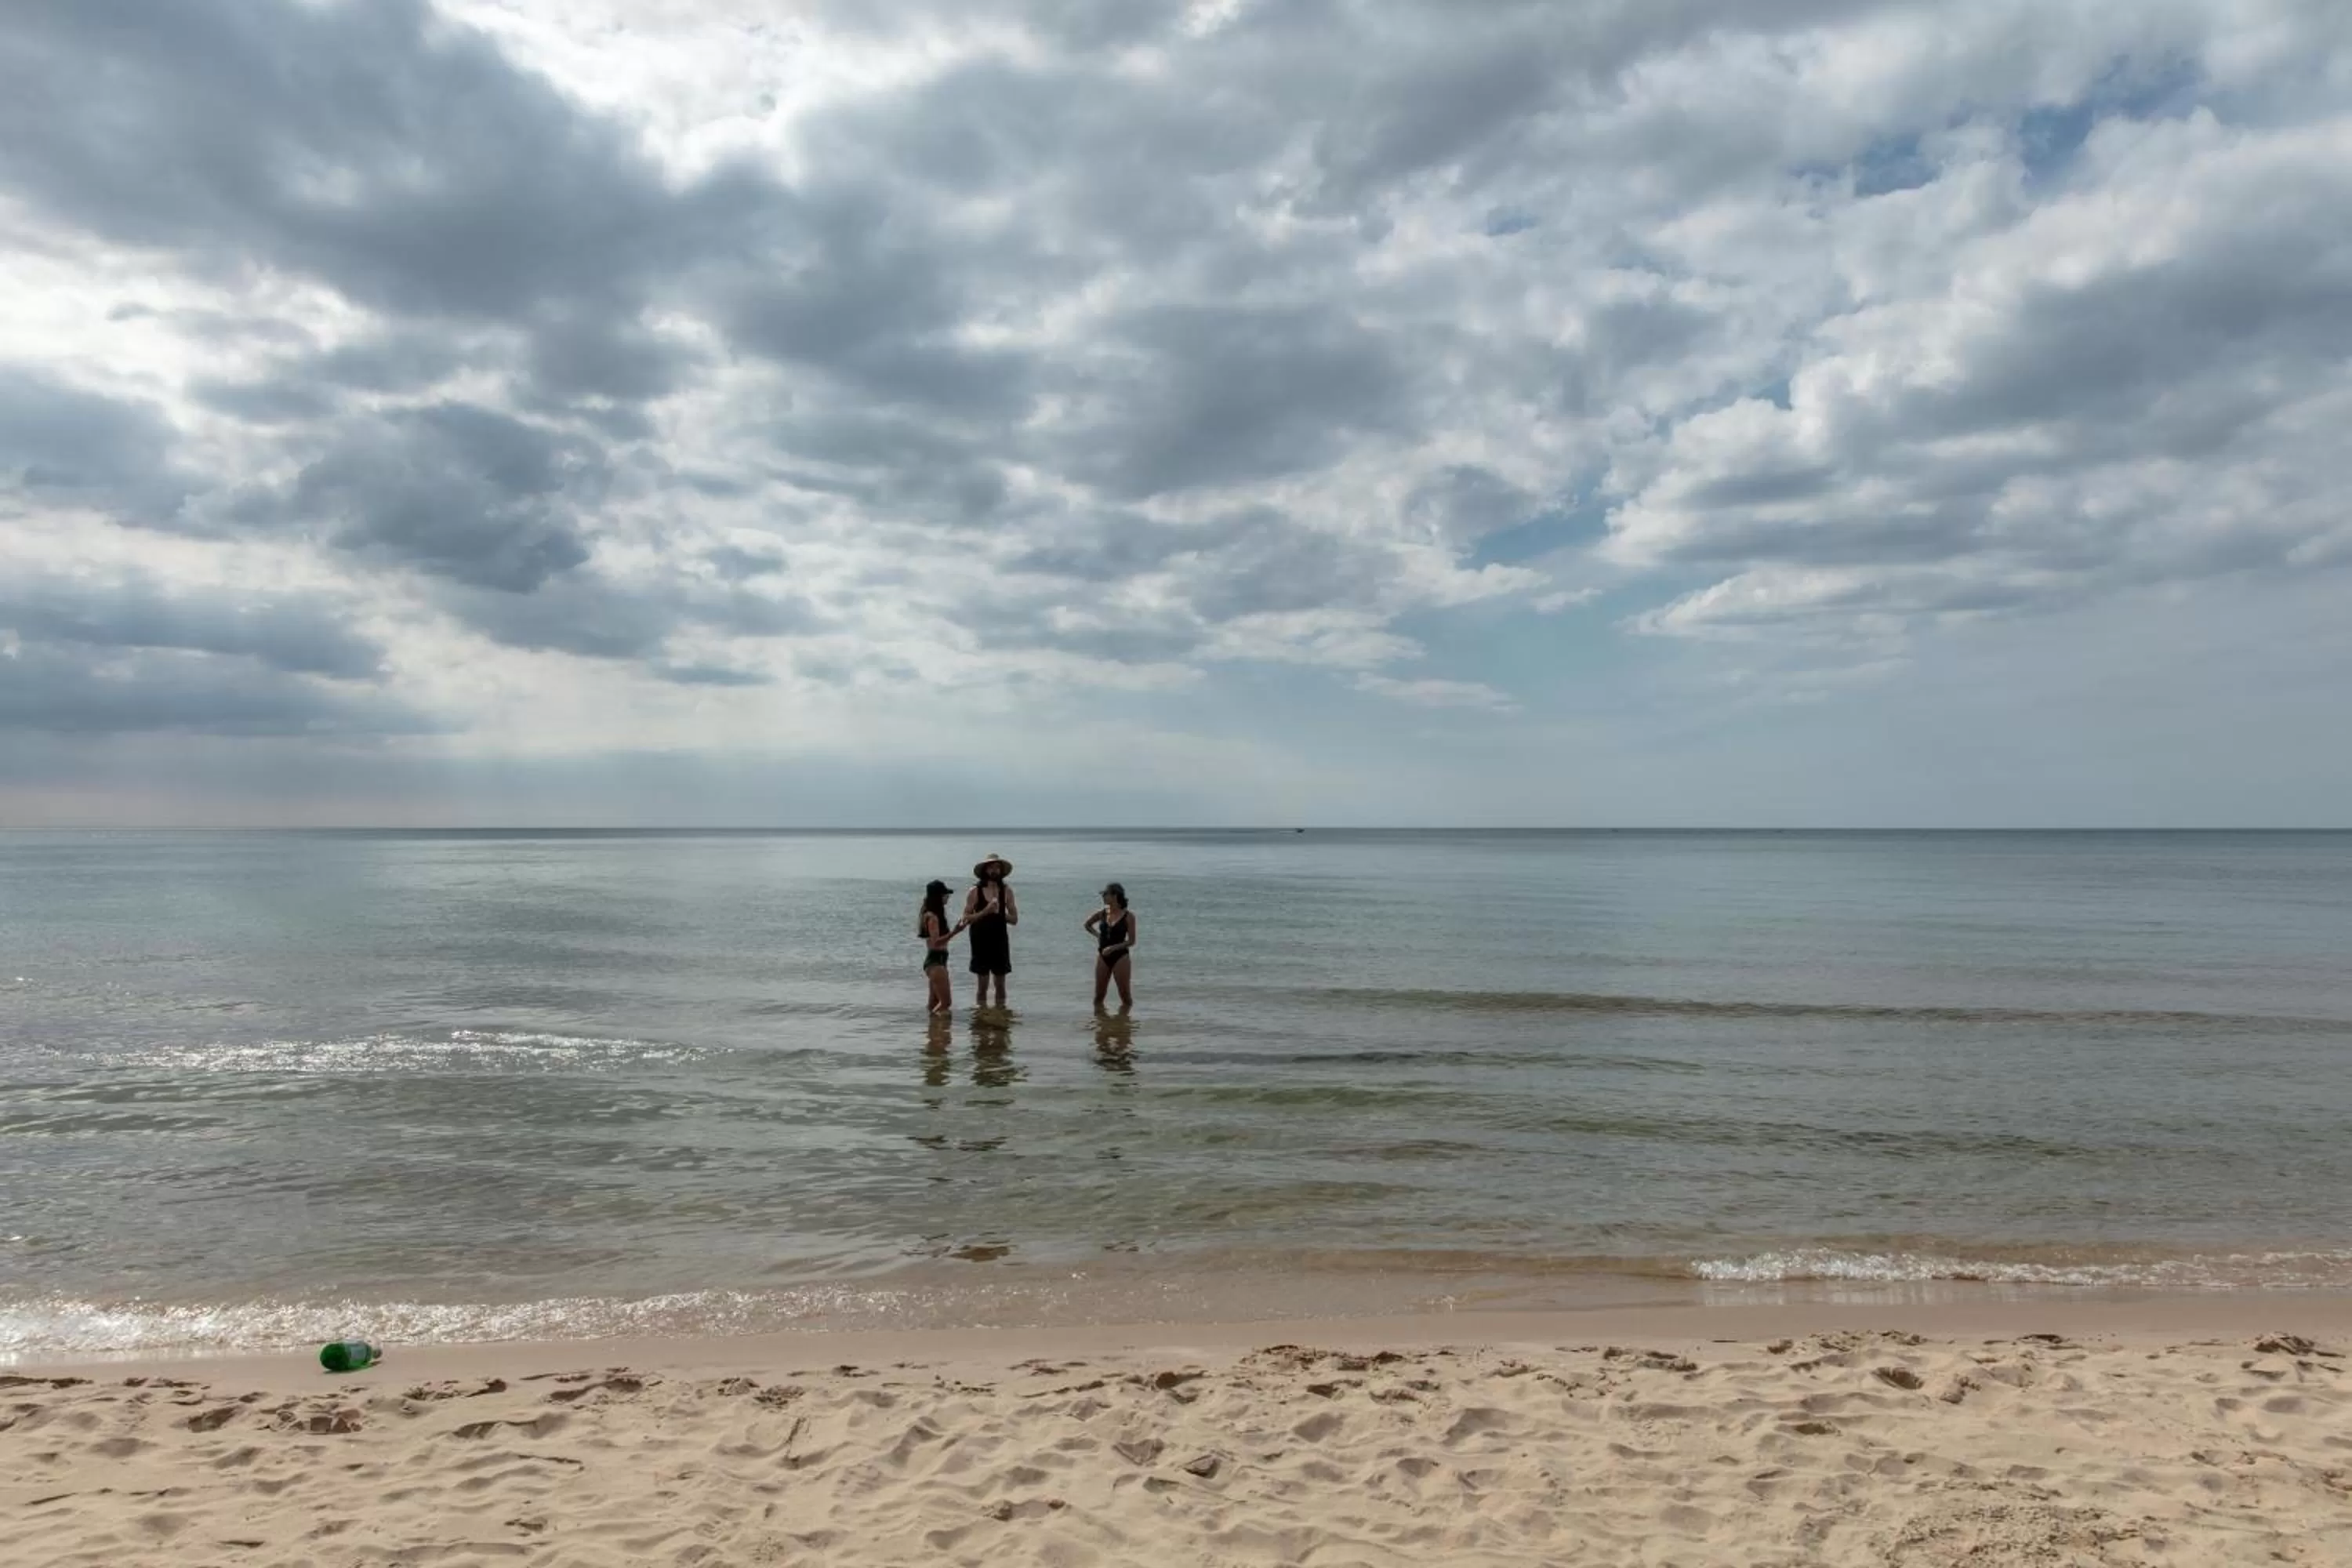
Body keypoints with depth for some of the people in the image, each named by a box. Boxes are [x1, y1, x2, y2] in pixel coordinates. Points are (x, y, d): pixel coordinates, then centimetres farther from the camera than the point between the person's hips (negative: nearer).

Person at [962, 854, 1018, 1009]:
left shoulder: (1006, 892, 4)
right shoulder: (975, 892, -2)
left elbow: (1014, 919, 4)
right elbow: (966, 919, -6)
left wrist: (999, 913, -12)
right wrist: (985, 912, -17)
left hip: (1000, 941, 2)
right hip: (981, 941, -2)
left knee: (1000, 984, 5)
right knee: (983, 984, 1)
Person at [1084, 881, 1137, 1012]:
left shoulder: (1128, 916, -8)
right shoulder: (1102, 913, 4)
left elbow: (1131, 941, -9)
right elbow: (1087, 924, 23)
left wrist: (1113, 948, -19)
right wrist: (1098, 935, 7)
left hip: (1120, 957, -4)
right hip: (1103, 957, 5)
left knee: (1125, 996, 1)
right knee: (1099, 996, 8)